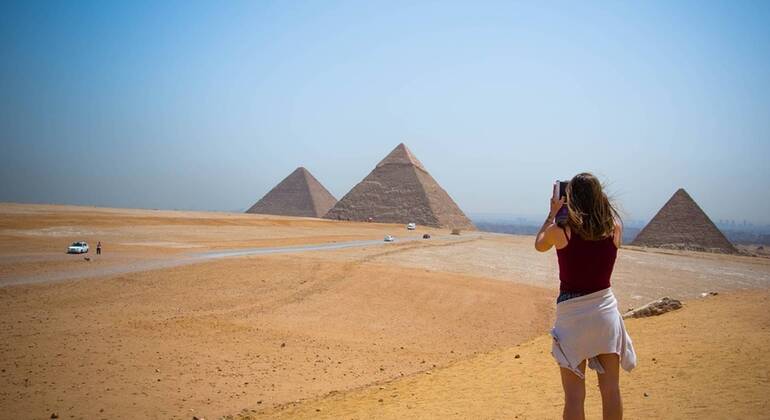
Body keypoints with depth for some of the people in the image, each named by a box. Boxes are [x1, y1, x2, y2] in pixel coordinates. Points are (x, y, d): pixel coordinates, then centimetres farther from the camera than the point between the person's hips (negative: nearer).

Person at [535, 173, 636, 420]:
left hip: (572, 314, -3)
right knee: (611, 390, 13)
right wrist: (595, 200, 19)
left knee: (574, 396, 3)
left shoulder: (560, 230, -11)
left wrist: (552, 214, 18)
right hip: (605, 309, 3)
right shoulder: (614, 228, -3)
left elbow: (539, 245, 11)